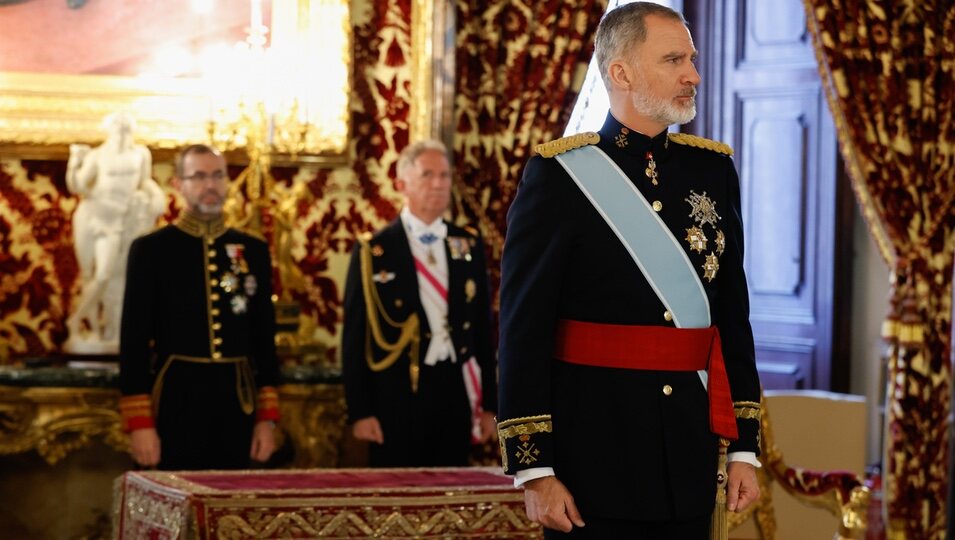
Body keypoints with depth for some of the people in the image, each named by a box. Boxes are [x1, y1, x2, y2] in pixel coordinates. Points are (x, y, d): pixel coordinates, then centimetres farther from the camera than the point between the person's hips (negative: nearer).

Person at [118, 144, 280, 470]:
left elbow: (264, 339, 12)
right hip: (177, 404, -3)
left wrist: (267, 417, 6)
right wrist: (139, 423, -9)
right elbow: (134, 342, -3)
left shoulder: (253, 251, 9)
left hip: (237, 405, 3)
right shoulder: (150, 250, -1)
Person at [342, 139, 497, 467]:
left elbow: (483, 326, 12)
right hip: (397, 399, -3)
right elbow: (355, 337, -1)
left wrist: (488, 404, 8)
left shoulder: (469, 246, 9)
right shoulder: (373, 252, -2)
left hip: (456, 393, 3)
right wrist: (360, 412, -7)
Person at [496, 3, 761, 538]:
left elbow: (735, 317, 12)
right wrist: (533, 470, -12)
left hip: (690, 458, 5)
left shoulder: (713, 169, 9)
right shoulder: (560, 175, -6)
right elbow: (524, 331, -8)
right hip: (595, 451, -5)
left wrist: (744, 446, 7)